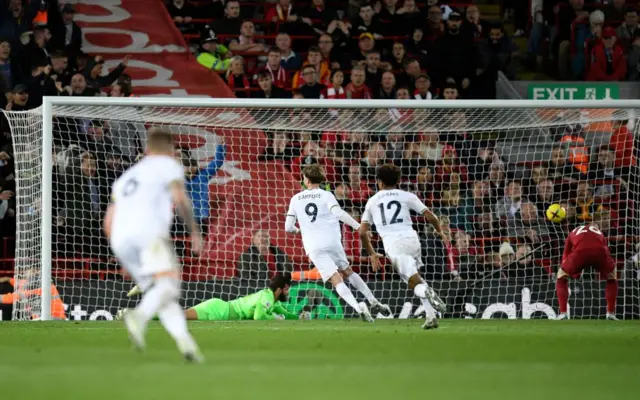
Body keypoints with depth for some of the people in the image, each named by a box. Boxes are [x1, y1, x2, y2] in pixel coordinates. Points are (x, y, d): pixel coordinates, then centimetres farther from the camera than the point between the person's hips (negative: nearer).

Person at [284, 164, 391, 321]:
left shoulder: (296, 199, 10)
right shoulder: (326, 195, 3)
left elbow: (288, 227, 12)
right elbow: (339, 213, -16)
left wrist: (298, 230, 34)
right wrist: (358, 226, -16)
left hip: (314, 247, -1)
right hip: (332, 242, 1)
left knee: (336, 280, -8)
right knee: (347, 271, 22)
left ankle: (358, 307, -30)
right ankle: (374, 302, 16)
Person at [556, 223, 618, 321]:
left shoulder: (574, 232, 36)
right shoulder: (599, 233, 39)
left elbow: (565, 256, 36)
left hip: (580, 251, -1)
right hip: (600, 251, 1)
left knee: (561, 277, 24)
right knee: (611, 277, 31)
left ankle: (563, 313, 11)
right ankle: (611, 313, 23)